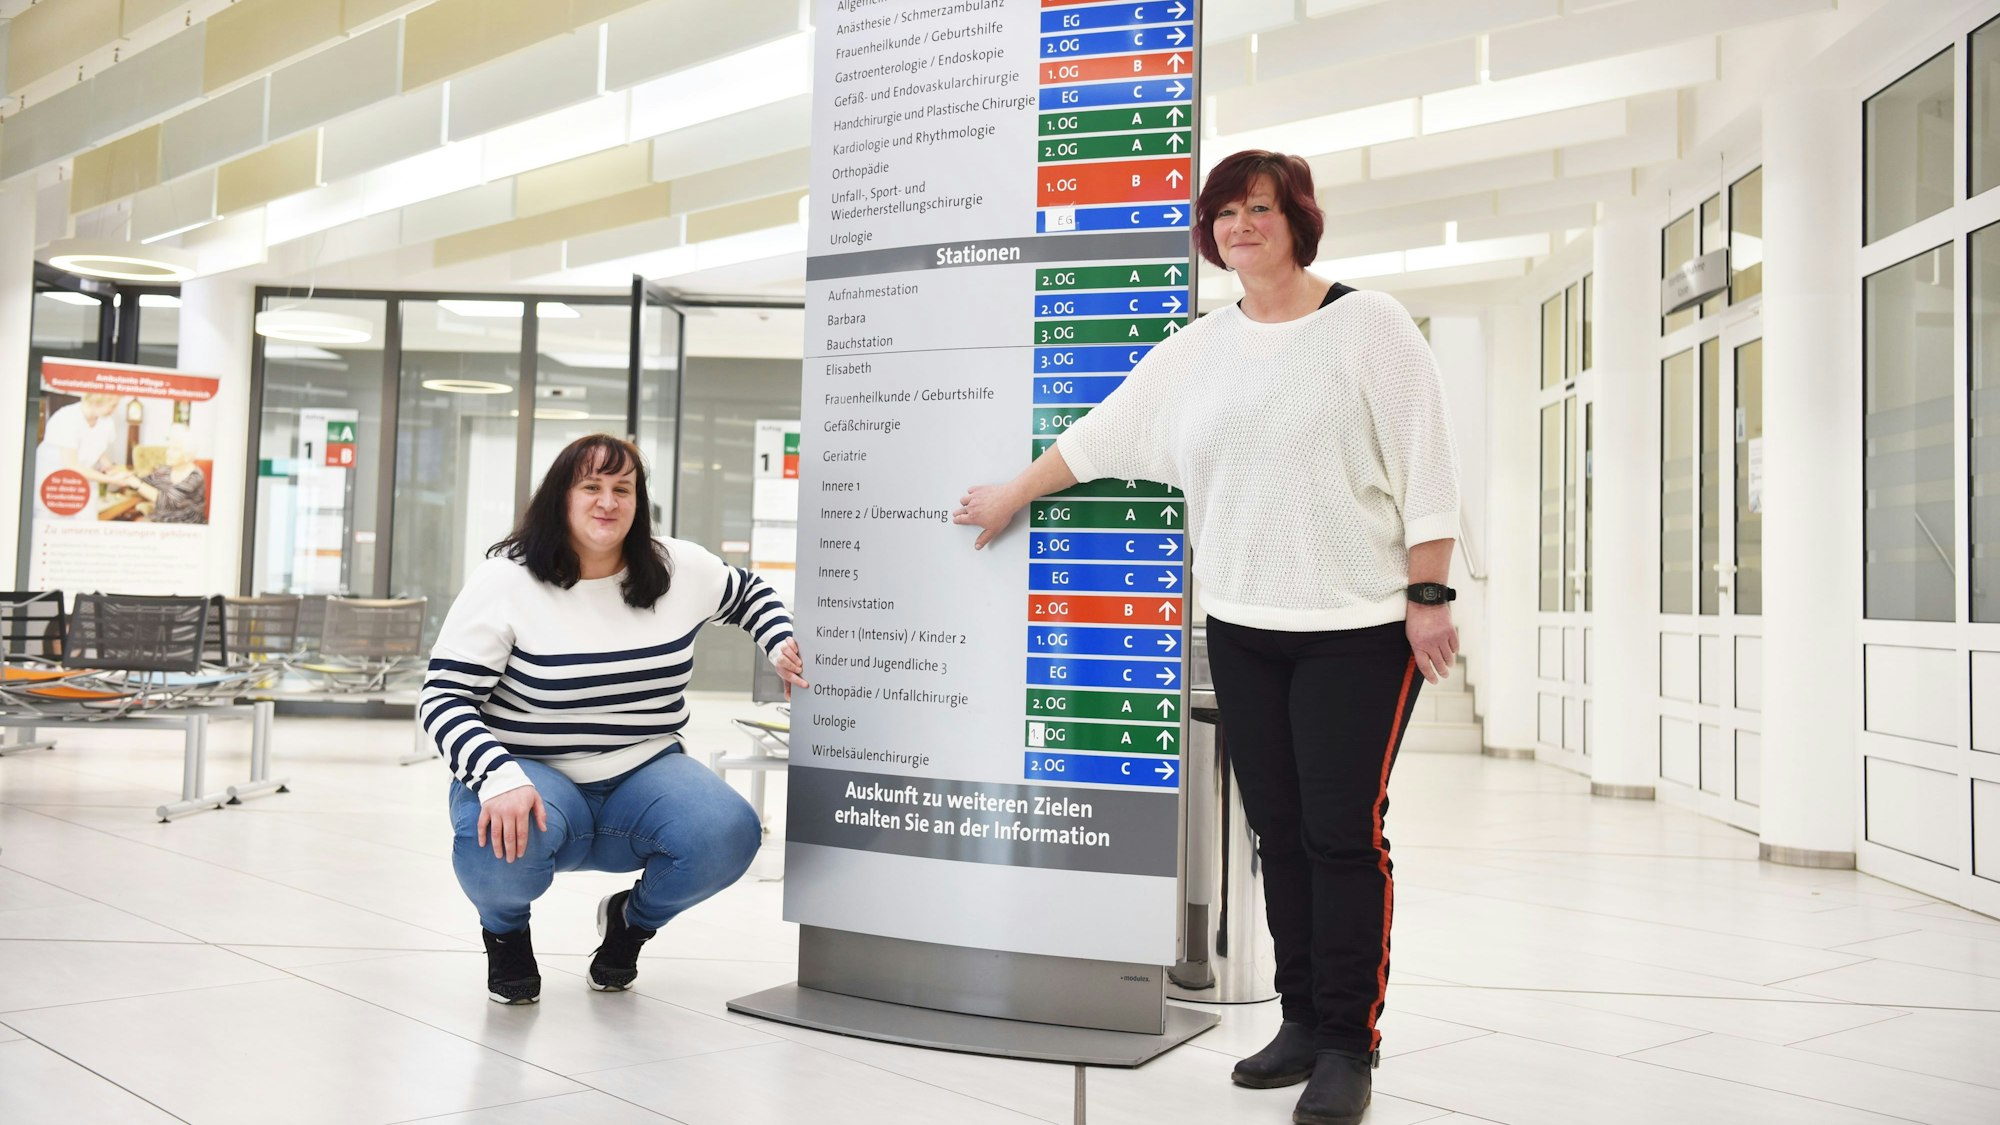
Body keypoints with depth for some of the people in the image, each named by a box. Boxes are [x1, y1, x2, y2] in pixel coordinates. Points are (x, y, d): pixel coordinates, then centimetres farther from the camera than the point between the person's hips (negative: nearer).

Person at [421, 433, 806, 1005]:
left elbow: (751, 594, 21)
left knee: (729, 835, -27)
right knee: (503, 836, -38)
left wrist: (784, 647, 0)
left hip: (644, 774, 3)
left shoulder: (680, 569, 0)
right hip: (531, 774, -3)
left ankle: (633, 919, 9)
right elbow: (443, 697, -14)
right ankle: (505, 928, 3)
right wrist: (500, 779, -31)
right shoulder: (505, 581, -11)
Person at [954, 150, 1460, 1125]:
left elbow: (1424, 467, -5)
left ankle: (1347, 1044, 5)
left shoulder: (1368, 324, -1)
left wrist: (1429, 596, -10)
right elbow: (1103, 431, 22)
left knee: (1343, 831, -5)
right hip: (1243, 630, 5)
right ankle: (1303, 1021, 19)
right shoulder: (1195, 350, 13)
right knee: (1278, 827, 8)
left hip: (1359, 629, -5)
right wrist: (1014, 495, 28)